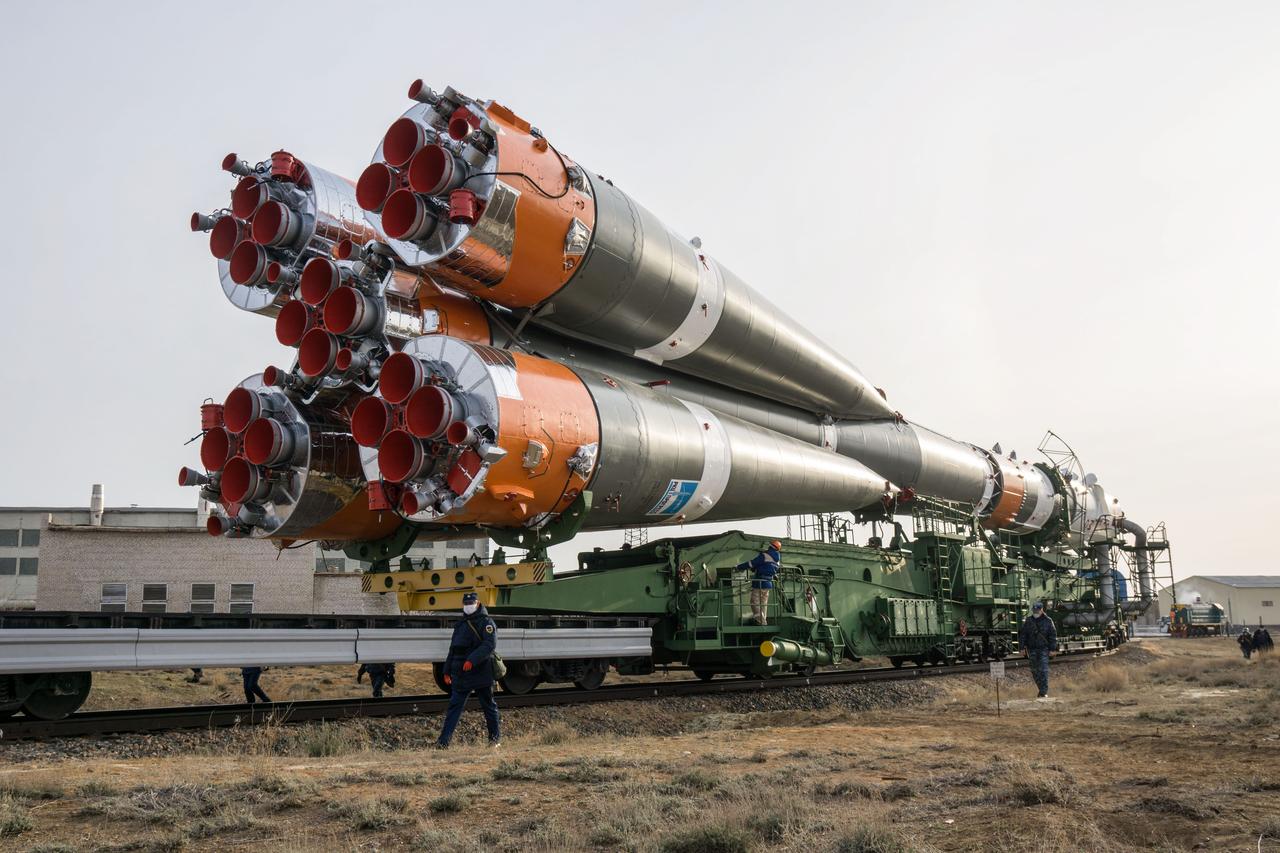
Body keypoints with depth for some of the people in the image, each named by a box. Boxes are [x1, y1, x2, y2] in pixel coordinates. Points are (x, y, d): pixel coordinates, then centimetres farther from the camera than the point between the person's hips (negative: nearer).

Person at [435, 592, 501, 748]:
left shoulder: (486, 622, -4)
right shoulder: (460, 624, 18)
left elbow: (489, 644, -19)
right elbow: (453, 649, 23)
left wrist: (472, 660, -29)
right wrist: (447, 671, 20)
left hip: (481, 674, -5)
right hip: (460, 675, 6)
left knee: (489, 706, 7)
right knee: (454, 707, -1)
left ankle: (495, 737, 22)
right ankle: (443, 741, -4)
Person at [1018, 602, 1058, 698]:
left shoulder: (1048, 621, -1)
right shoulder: (1028, 621, 6)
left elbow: (1053, 635, 0)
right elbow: (1022, 634, 10)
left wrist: (1053, 649, -4)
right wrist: (1022, 647, 5)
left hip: (1044, 649, -3)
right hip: (1032, 649, 3)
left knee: (1043, 670, -10)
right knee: (1034, 670, 7)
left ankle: (1044, 691, -8)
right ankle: (1042, 689, 21)